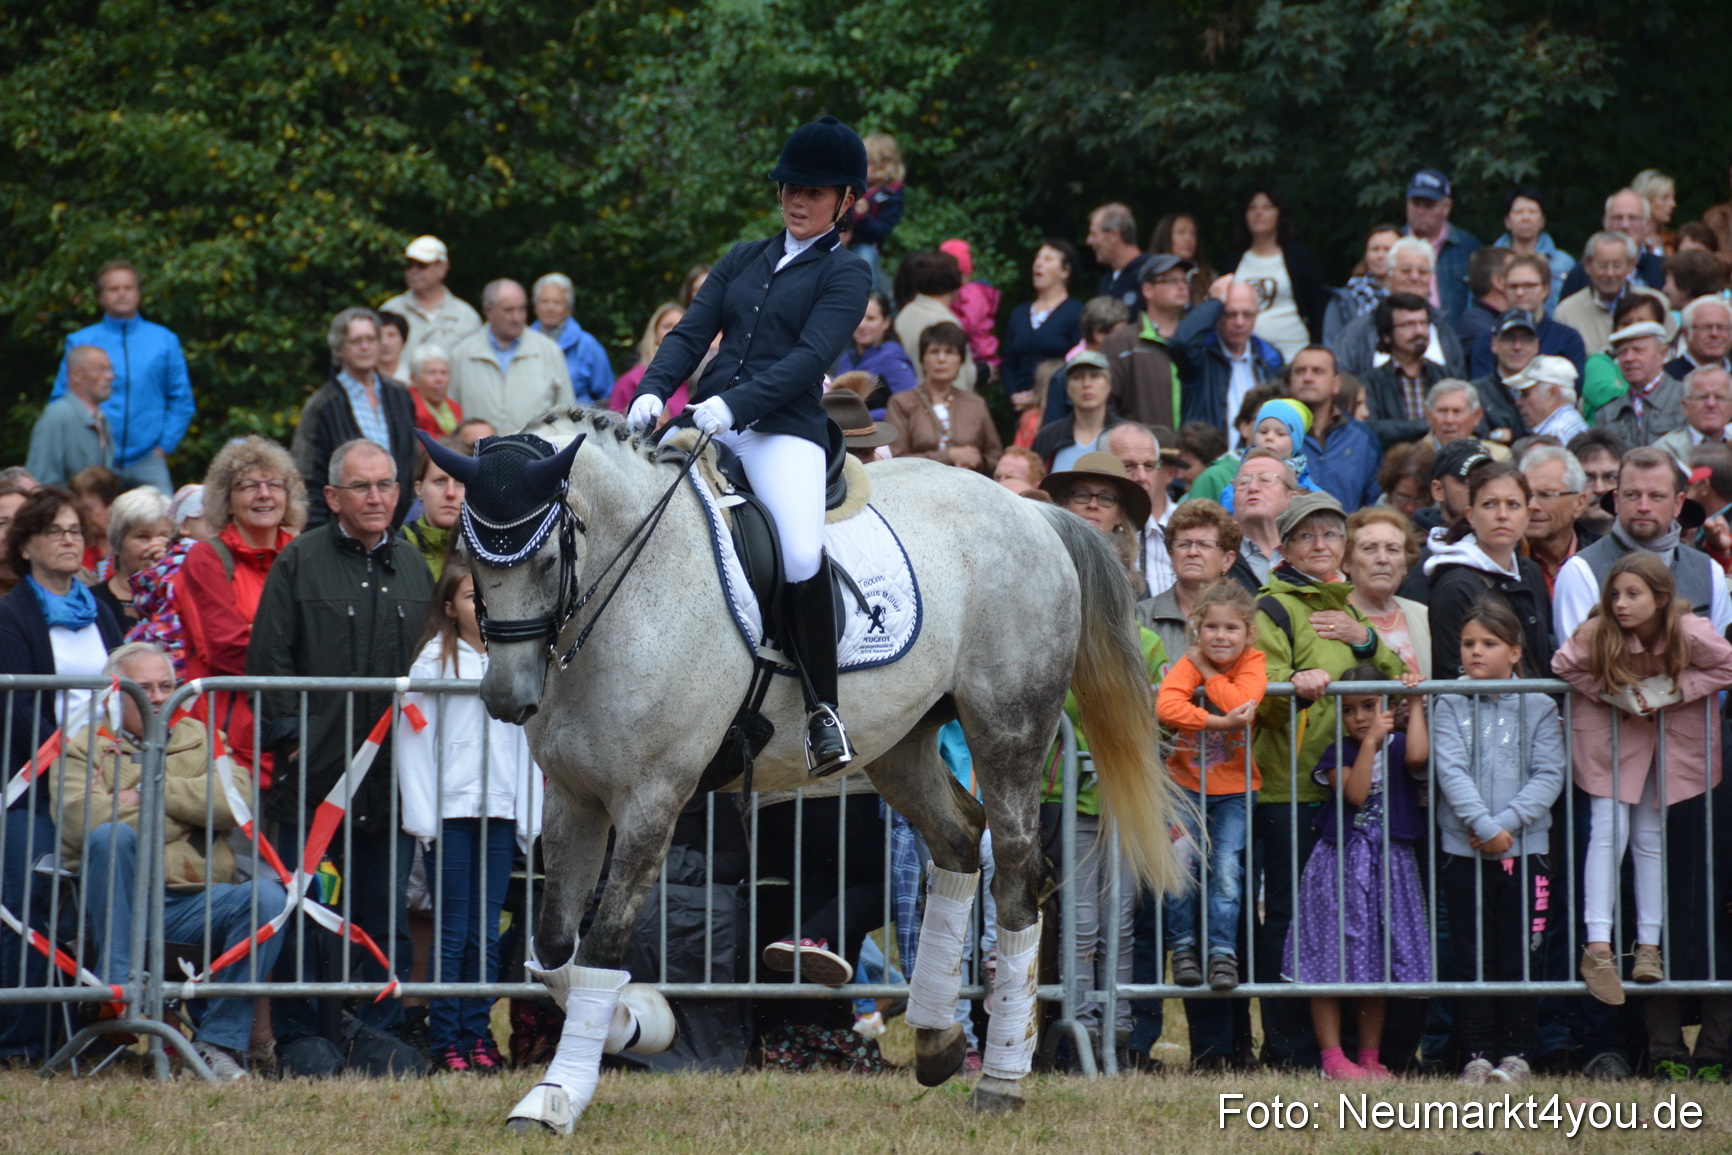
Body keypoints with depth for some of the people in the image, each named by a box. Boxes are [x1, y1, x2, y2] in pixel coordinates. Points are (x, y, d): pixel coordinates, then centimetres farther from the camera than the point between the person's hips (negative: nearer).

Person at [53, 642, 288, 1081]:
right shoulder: (83, 748, 12)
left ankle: (219, 1042, -23)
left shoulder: (199, 738, 20)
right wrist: (186, 807, -8)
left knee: (269, 895, -27)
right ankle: (118, 988, -28)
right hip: (121, 904, -2)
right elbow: (84, 820, -10)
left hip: (196, 902, 2)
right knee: (111, 837, -33)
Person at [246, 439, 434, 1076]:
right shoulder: (299, 562, 1)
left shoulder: (414, 567, 13)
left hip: (392, 769, 3)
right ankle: (299, 1036, 5)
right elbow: (269, 656, -2)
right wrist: (285, 732, -9)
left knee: (385, 908, 6)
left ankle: (378, 1032, 12)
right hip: (314, 763, -3)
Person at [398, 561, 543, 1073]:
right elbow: (413, 740, -2)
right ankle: (446, 1043, 1)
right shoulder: (434, 661, 0)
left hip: (499, 813, 3)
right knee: (452, 932, -2)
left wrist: (530, 817, 7)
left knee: (487, 933, 4)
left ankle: (477, 1036, 9)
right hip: (449, 813, -3)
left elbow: (526, 739, 13)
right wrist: (423, 816, -8)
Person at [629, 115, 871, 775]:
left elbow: (810, 356, -9)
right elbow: (691, 333, 13)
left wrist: (735, 404, -23)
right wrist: (653, 390, -8)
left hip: (785, 431, -6)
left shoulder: (845, 275, 5)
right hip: (707, 423, 6)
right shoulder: (742, 262, 21)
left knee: (802, 554, -29)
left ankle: (822, 708, -18)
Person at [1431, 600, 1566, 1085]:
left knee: (1520, 953, 1)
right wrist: (1483, 825, -18)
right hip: (1463, 849, 0)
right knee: (1473, 955, 3)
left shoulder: (1538, 708, 5)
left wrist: (1507, 821, -15)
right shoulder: (1449, 706, 4)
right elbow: (1451, 771, -6)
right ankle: (1479, 1053, 7)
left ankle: (1517, 1052, 8)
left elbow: (1548, 776, -3)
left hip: (1525, 848, 0)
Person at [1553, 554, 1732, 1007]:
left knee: (1650, 838, 6)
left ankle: (1649, 947, 14)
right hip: (1609, 731, -1)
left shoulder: (1692, 634, -28)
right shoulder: (1596, 635, -27)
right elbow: (1564, 667, -10)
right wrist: (1613, 691, -23)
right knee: (1609, 831, -12)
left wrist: (1670, 689, -25)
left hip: (1672, 730, 1)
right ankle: (1598, 948, -13)